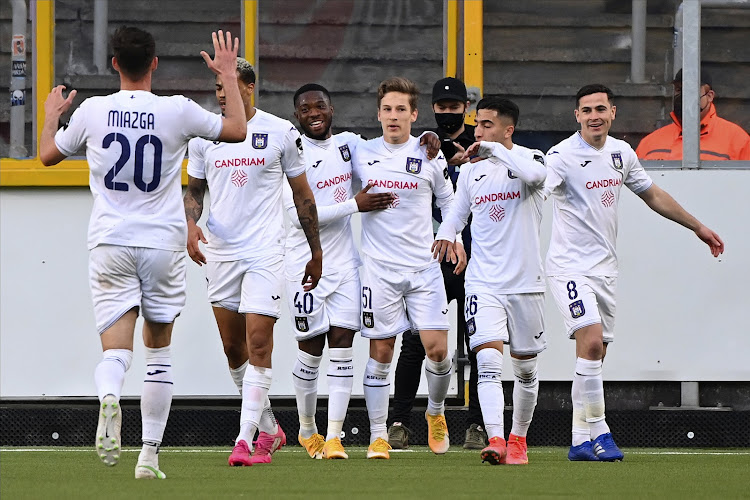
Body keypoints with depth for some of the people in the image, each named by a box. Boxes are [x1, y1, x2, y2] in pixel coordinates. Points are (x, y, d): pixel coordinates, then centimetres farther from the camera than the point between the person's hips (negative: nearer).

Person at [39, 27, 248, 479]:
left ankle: (109, 396, -39)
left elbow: (48, 154, 14)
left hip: (110, 244, 0)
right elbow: (238, 130, 9)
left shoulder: (93, 111, -2)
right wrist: (228, 75, 21)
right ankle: (150, 454, 11)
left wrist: (51, 115, 34)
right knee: (159, 353, 14)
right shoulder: (178, 111, -5)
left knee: (117, 350, -5)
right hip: (163, 244, 0)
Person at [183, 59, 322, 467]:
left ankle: (246, 440, -14)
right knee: (233, 348, 8)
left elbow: (302, 195, 7)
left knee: (258, 344, -13)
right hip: (219, 251, 4)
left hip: (265, 251, -4)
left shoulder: (281, 132, -1)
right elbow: (194, 189, 18)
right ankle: (269, 429, 25)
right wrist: (191, 224, -3)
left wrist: (316, 253, 9)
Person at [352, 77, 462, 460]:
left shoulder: (430, 156, 3)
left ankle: (436, 413, 21)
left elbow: (450, 203, 14)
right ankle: (378, 436, 8)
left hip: (423, 266, 0)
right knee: (380, 352, 0)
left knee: (437, 348, -7)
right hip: (379, 266, 0)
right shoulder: (361, 154, 3)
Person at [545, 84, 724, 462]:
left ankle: (581, 441, 12)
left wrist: (698, 227, 27)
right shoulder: (563, 156, -13)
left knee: (595, 354, 6)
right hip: (569, 266, -7)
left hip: (604, 267, 7)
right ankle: (598, 432, -13)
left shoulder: (621, 153, 8)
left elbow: (653, 195, 22)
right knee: (591, 342, -20)